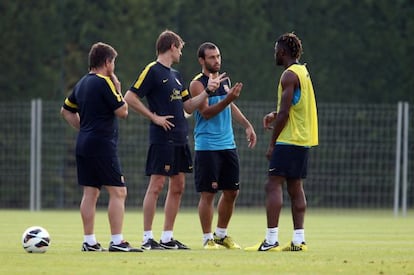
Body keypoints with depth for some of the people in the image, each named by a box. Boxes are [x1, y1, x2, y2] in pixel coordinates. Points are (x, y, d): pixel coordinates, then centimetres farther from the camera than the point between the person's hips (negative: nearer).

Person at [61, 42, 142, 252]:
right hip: (102, 145, -9)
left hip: (83, 144, 9)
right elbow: (122, 111, -12)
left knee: (90, 192, 9)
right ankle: (117, 241, -11)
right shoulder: (104, 83, -12)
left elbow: (66, 110, 25)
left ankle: (89, 241, 8)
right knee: (118, 192, -6)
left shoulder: (82, 83, 14)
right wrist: (118, 90, 2)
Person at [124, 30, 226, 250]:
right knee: (156, 185, -9)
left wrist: (207, 91, 11)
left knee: (177, 187, 8)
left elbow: (188, 106, 22)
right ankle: (147, 238, -6)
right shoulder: (152, 71, -7)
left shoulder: (175, 75, 19)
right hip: (162, 139, -9)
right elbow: (130, 98, -13)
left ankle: (167, 238, 14)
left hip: (180, 140, 9)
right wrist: (154, 117, -14)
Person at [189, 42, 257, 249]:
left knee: (231, 192, 10)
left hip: (228, 145, 7)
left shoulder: (225, 81, 13)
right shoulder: (197, 84, -9)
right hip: (206, 146, -7)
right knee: (208, 193, -5)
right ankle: (208, 238, 2)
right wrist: (227, 99, -28)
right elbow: (206, 112, -18)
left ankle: (221, 234, 23)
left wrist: (247, 125, 19)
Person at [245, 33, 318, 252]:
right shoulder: (303, 72, 16)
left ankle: (271, 240, -14)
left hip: (288, 140, -9)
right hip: (303, 140, 9)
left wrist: (272, 143, -12)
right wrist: (275, 115, 14)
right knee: (295, 188, 10)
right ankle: (299, 240, 7)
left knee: (273, 185, -9)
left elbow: (284, 113, -17)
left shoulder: (289, 76, -13)